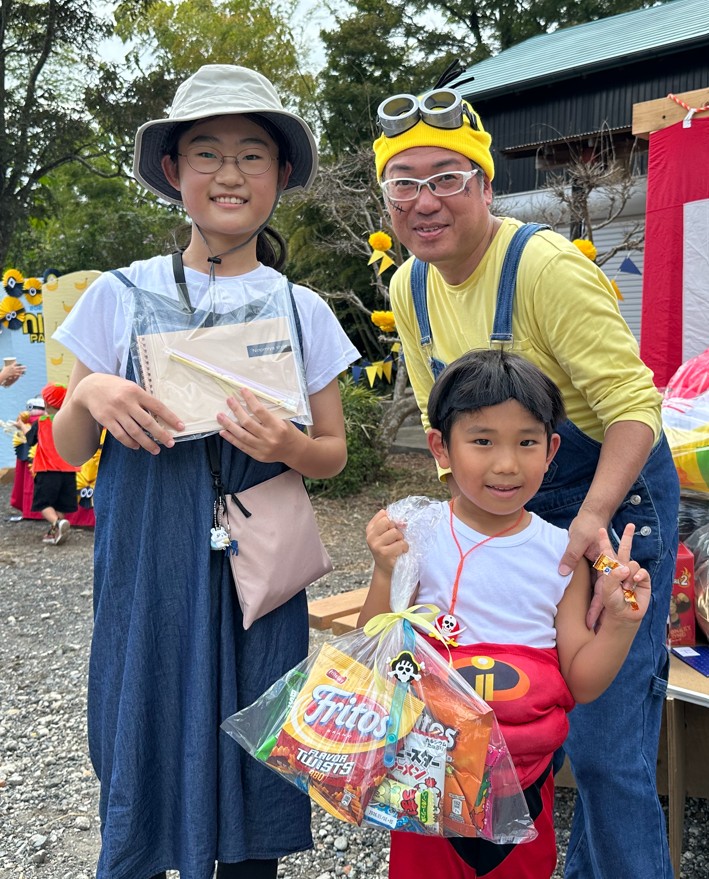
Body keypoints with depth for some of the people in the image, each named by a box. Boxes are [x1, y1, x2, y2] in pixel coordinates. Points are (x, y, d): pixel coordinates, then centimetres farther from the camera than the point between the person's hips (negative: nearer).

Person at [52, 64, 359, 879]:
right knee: (145, 742, 8)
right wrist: (88, 395, -16)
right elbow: (70, 450, 5)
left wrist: (285, 447, -14)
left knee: (253, 755, 9)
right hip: (147, 560, 0)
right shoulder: (122, 294, 0)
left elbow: (332, 452, 7)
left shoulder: (302, 310, 2)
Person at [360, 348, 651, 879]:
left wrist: (620, 623, -16)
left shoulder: (563, 553, -5)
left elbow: (579, 684, 0)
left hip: (524, 777, 2)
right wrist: (387, 576, -22)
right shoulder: (413, 534, -10)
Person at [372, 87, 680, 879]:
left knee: (604, 745, -6)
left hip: (613, 500, -7)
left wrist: (594, 517, -35)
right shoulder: (409, 288, 2)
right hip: (513, 516, 7)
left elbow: (632, 403, -23)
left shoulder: (546, 266, -21)